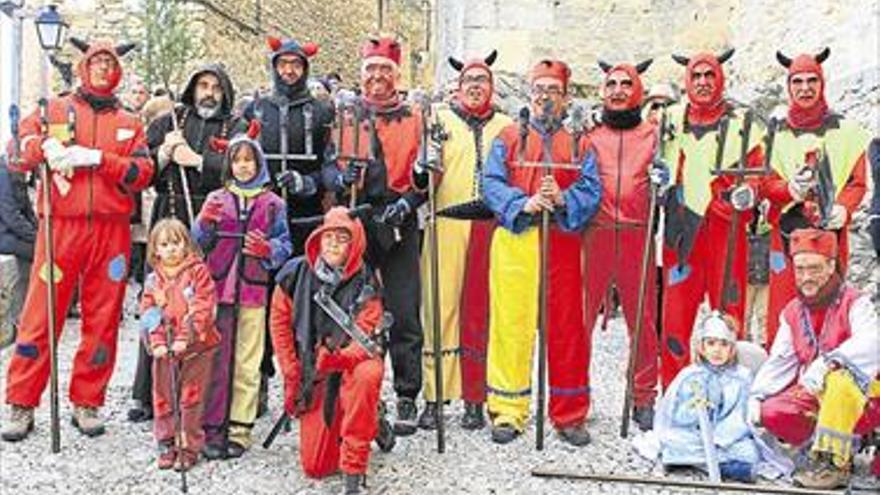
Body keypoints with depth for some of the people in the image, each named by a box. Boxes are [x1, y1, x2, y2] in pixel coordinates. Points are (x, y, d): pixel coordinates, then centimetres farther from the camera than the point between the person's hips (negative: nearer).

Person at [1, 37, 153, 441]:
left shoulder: (128, 123, 16)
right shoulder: (55, 109, 14)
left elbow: (143, 173, 3)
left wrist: (98, 157, -10)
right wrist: (44, 147, -16)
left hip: (111, 230, 2)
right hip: (60, 226, -1)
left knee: (102, 320, 3)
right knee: (41, 316, -3)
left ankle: (87, 403, 13)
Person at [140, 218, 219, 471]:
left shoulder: (197, 271, -6)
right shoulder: (153, 280, 7)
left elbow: (202, 307, -13)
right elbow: (148, 313, 3)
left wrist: (184, 337, -19)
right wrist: (157, 342, -11)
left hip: (196, 347, -4)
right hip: (164, 350, 4)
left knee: (190, 398, 3)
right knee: (163, 397, 10)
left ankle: (189, 446, 13)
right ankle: (167, 445, 23)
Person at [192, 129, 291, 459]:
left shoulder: (273, 203, 8)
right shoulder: (216, 199, 11)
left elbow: (285, 245, 6)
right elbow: (197, 244, 6)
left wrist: (267, 249, -15)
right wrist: (205, 222, -13)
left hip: (254, 291, 0)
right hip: (218, 288, 1)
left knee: (247, 364, 2)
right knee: (216, 361, 1)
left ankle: (239, 431, 11)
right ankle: (213, 430, 9)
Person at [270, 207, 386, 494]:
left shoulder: (365, 284, -14)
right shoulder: (295, 274, -8)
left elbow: (364, 341, -18)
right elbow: (280, 323, 1)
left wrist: (336, 358, -38)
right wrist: (292, 375, -3)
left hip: (353, 362, -2)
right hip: (311, 372, 2)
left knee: (367, 374, -42)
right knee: (315, 467, 1)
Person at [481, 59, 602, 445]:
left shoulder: (580, 144, 14)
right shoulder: (508, 138, 11)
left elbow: (592, 191, 2)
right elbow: (491, 185, -1)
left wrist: (562, 199, -17)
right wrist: (524, 203, -17)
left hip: (563, 243, 1)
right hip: (514, 242, -1)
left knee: (566, 329, 4)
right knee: (511, 325, -2)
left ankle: (569, 415, 16)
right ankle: (507, 411, 8)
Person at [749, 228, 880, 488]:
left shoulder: (854, 303, -8)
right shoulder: (792, 313, 10)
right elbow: (779, 360, 7)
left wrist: (828, 362, -44)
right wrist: (756, 396, -8)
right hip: (814, 395, 5)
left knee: (840, 378, -38)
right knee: (772, 413, -20)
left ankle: (835, 461, -26)